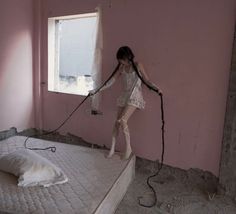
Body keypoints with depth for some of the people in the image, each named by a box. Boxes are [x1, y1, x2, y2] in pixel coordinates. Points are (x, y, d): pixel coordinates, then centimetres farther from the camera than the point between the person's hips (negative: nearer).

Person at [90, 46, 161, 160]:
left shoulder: (138, 65, -4)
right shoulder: (121, 68, 9)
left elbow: (147, 80, -2)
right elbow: (112, 81, 12)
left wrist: (156, 88, -21)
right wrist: (97, 90, 11)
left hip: (135, 97, -5)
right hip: (124, 96, 5)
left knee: (122, 120, -21)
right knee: (117, 122, 2)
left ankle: (128, 147, -4)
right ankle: (112, 148, 13)